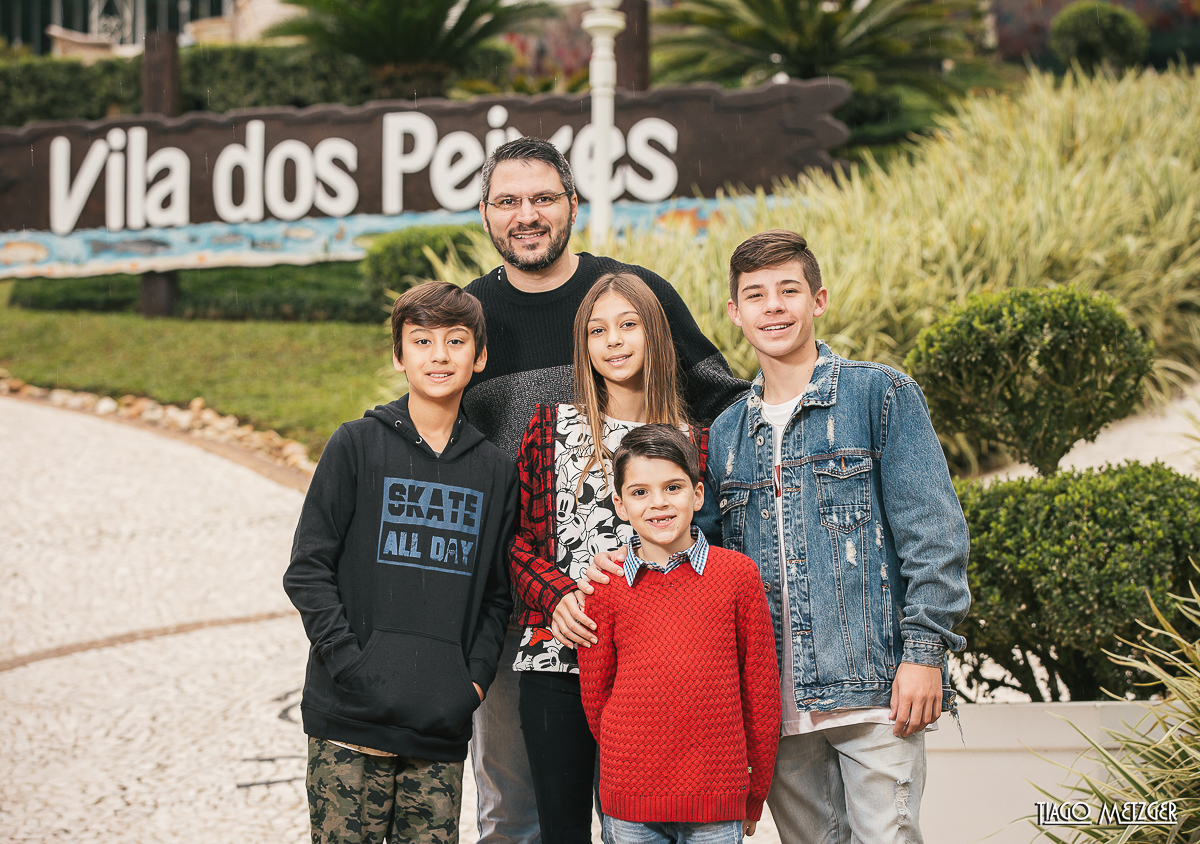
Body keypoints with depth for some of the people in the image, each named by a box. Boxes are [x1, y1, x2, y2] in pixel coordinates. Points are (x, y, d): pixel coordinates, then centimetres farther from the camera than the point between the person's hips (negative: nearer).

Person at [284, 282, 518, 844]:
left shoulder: (495, 470, 11)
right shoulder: (356, 446, 1)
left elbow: (496, 594, 15)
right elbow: (307, 570, -2)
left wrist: (476, 677, 0)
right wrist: (350, 665, -11)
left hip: (443, 732, 3)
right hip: (350, 721, -3)